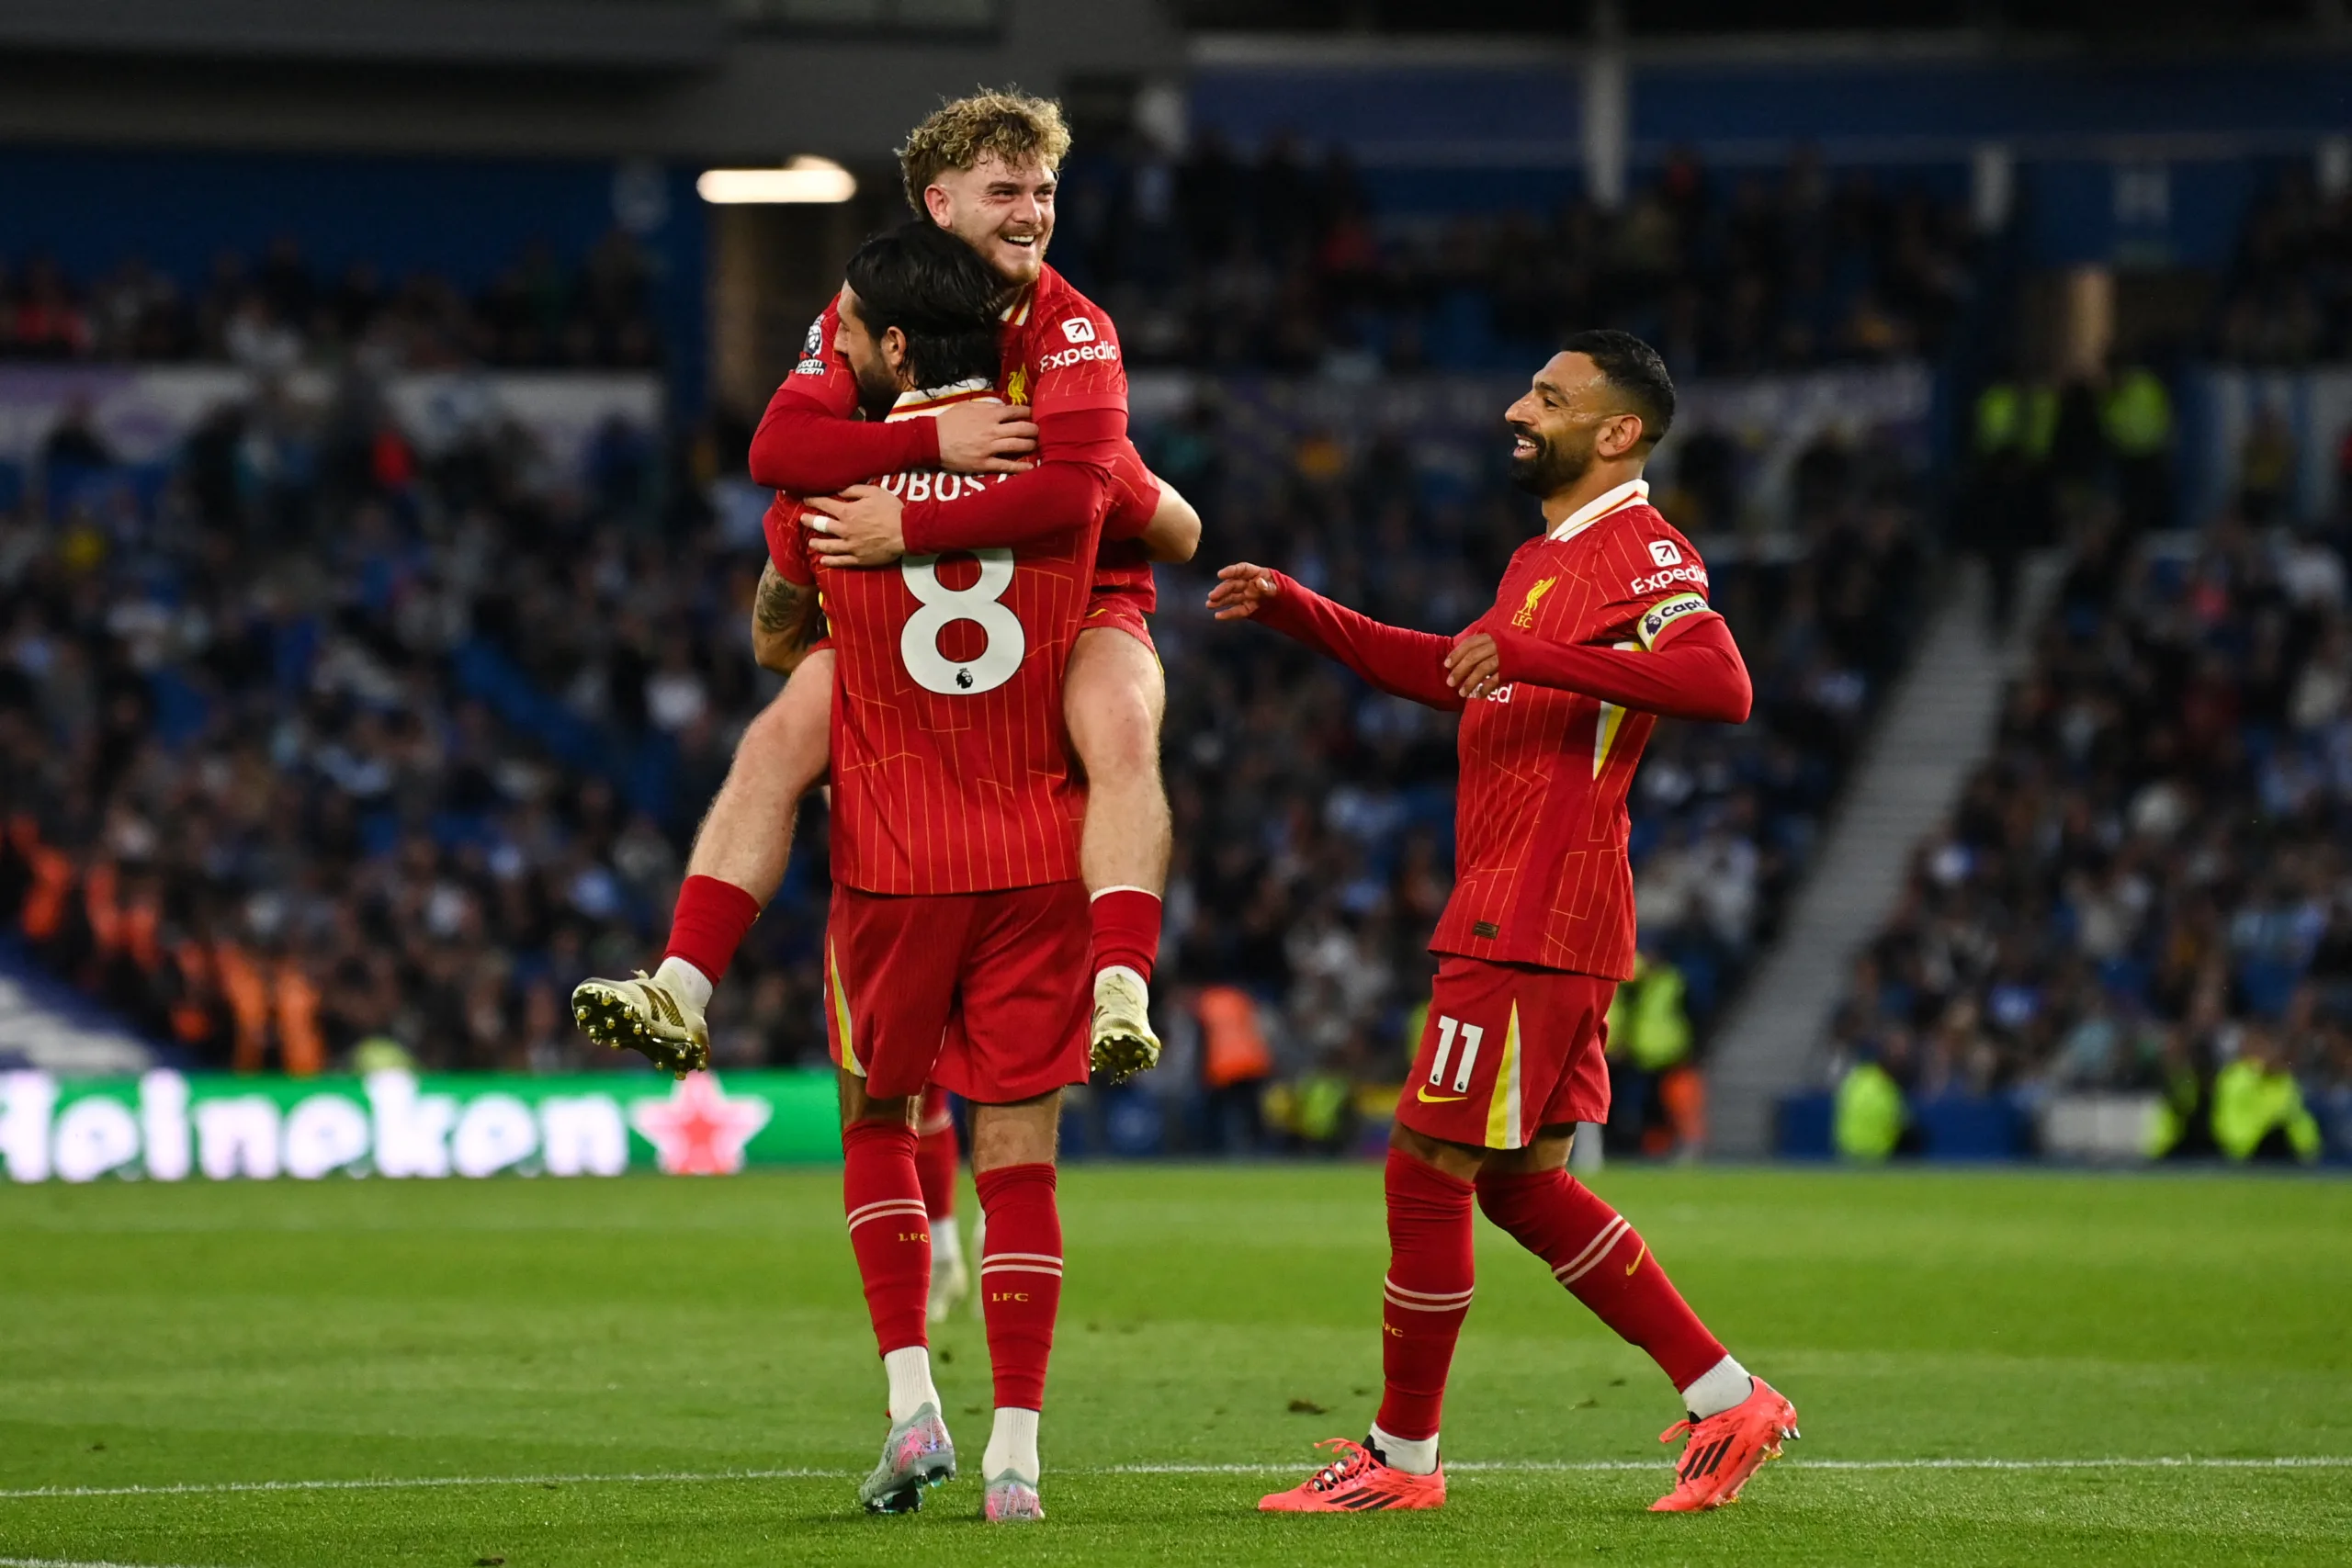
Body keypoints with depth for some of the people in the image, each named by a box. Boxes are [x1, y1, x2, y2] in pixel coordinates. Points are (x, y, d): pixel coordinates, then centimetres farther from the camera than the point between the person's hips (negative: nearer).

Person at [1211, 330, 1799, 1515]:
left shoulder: (1638, 552, -12)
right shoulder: (1546, 560, 20)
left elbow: (1720, 684, -29)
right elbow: (1452, 674, 35)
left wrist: (1533, 654, -34)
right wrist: (1290, 609, 28)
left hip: (1533, 922, -10)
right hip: (1510, 916, 10)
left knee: (1426, 1171, -4)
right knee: (1519, 1183, 13)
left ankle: (1403, 1457, 7)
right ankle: (1727, 1403, 16)